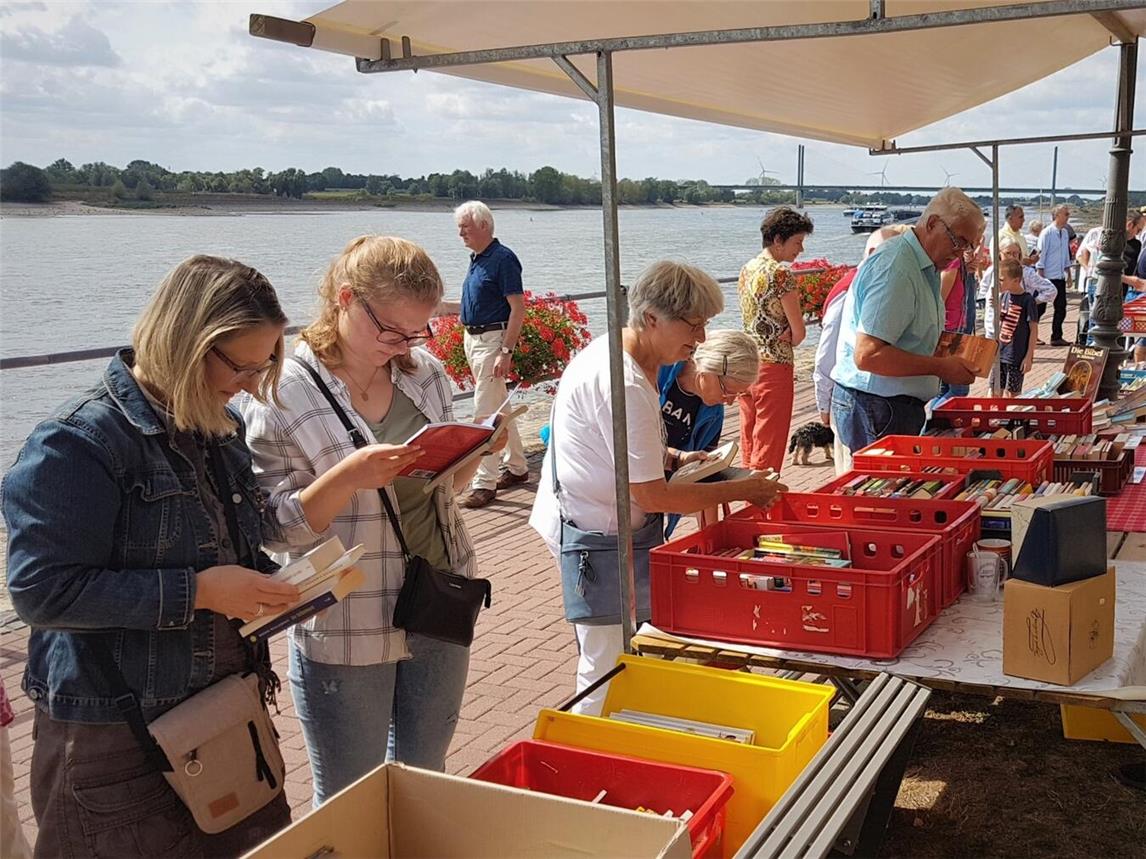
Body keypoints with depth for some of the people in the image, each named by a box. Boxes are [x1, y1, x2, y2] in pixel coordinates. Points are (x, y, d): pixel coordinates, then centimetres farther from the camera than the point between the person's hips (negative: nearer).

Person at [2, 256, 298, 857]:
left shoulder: (222, 429, 7)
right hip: (118, 736, -7)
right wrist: (197, 591, -24)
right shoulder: (79, 442, -18)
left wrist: (263, 584, -1)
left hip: (227, 710, 7)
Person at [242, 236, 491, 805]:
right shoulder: (282, 395, -14)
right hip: (347, 635, -5)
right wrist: (348, 477, -29)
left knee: (425, 780, 21)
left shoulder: (425, 372, 2)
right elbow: (273, 529, -13)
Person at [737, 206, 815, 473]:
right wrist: (787, 340, 7)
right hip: (773, 368, -8)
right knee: (768, 454, -2)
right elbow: (799, 333, -12)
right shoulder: (781, 273, -14)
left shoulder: (747, 269, 10)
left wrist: (781, 335, -4)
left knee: (749, 449, 14)